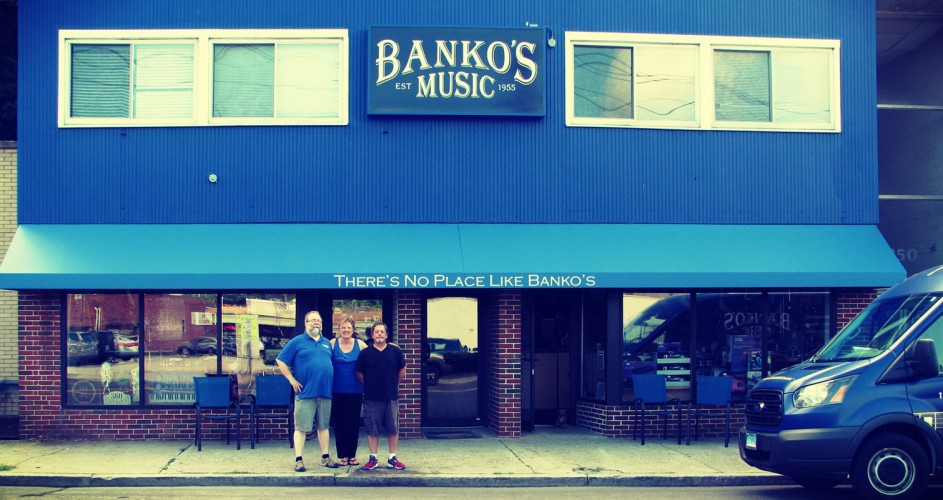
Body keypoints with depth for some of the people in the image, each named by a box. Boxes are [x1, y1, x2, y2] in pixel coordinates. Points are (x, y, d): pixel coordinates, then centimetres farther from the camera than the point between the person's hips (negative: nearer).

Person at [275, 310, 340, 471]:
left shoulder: (327, 343, 16)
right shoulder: (297, 342, 0)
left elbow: (331, 363, 24)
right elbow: (280, 361, -1)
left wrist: (332, 382, 10)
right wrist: (292, 380, -6)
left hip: (325, 392, 5)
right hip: (305, 392, -5)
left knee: (323, 426, 11)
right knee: (301, 427, -4)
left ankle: (325, 457, 19)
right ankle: (299, 460, -1)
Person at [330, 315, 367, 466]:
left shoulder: (360, 345, 2)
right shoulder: (332, 344, 0)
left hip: (355, 391, 1)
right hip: (337, 391, 0)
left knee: (353, 423, 5)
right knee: (339, 423, 3)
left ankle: (352, 454, 15)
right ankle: (342, 455, 12)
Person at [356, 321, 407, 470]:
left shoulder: (395, 351, 2)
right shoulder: (365, 353, 0)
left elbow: (402, 371, 13)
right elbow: (359, 374, 7)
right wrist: (370, 386, 8)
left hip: (392, 397, 1)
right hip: (372, 398, -1)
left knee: (393, 429, 5)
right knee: (372, 429, 3)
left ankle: (392, 458, 14)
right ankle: (373, 459, 11)